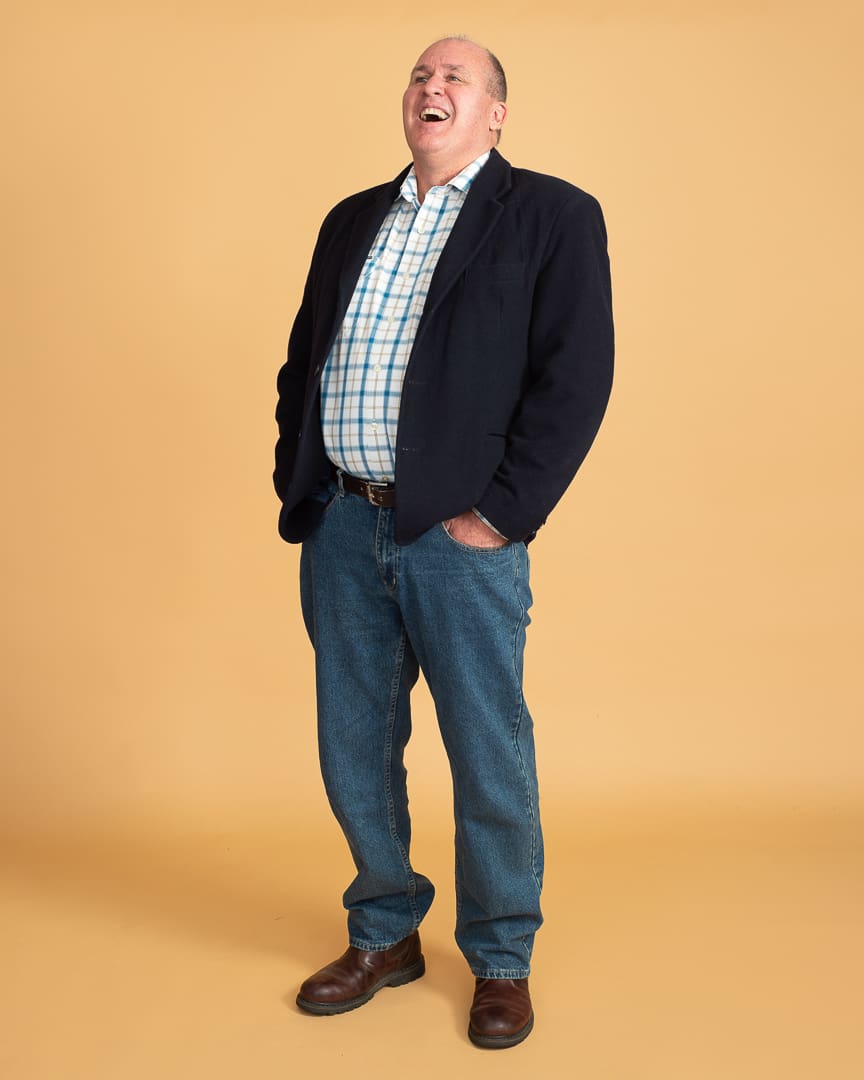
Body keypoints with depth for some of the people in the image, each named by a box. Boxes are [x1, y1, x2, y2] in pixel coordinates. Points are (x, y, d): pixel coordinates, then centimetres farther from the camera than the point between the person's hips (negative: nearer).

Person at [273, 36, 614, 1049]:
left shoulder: (552, 216, 0)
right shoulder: (352, 221, 17)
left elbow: (576, 378, -9)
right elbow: (301, 360, 19)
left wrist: (498, 512, -14)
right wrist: (296, 485, 7)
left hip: (460, 533, -5)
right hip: (341, 527, 6)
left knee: (489, 759, 4)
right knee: (354, 750, 13)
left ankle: (502, 960, 25)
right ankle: (385, 937, 33)